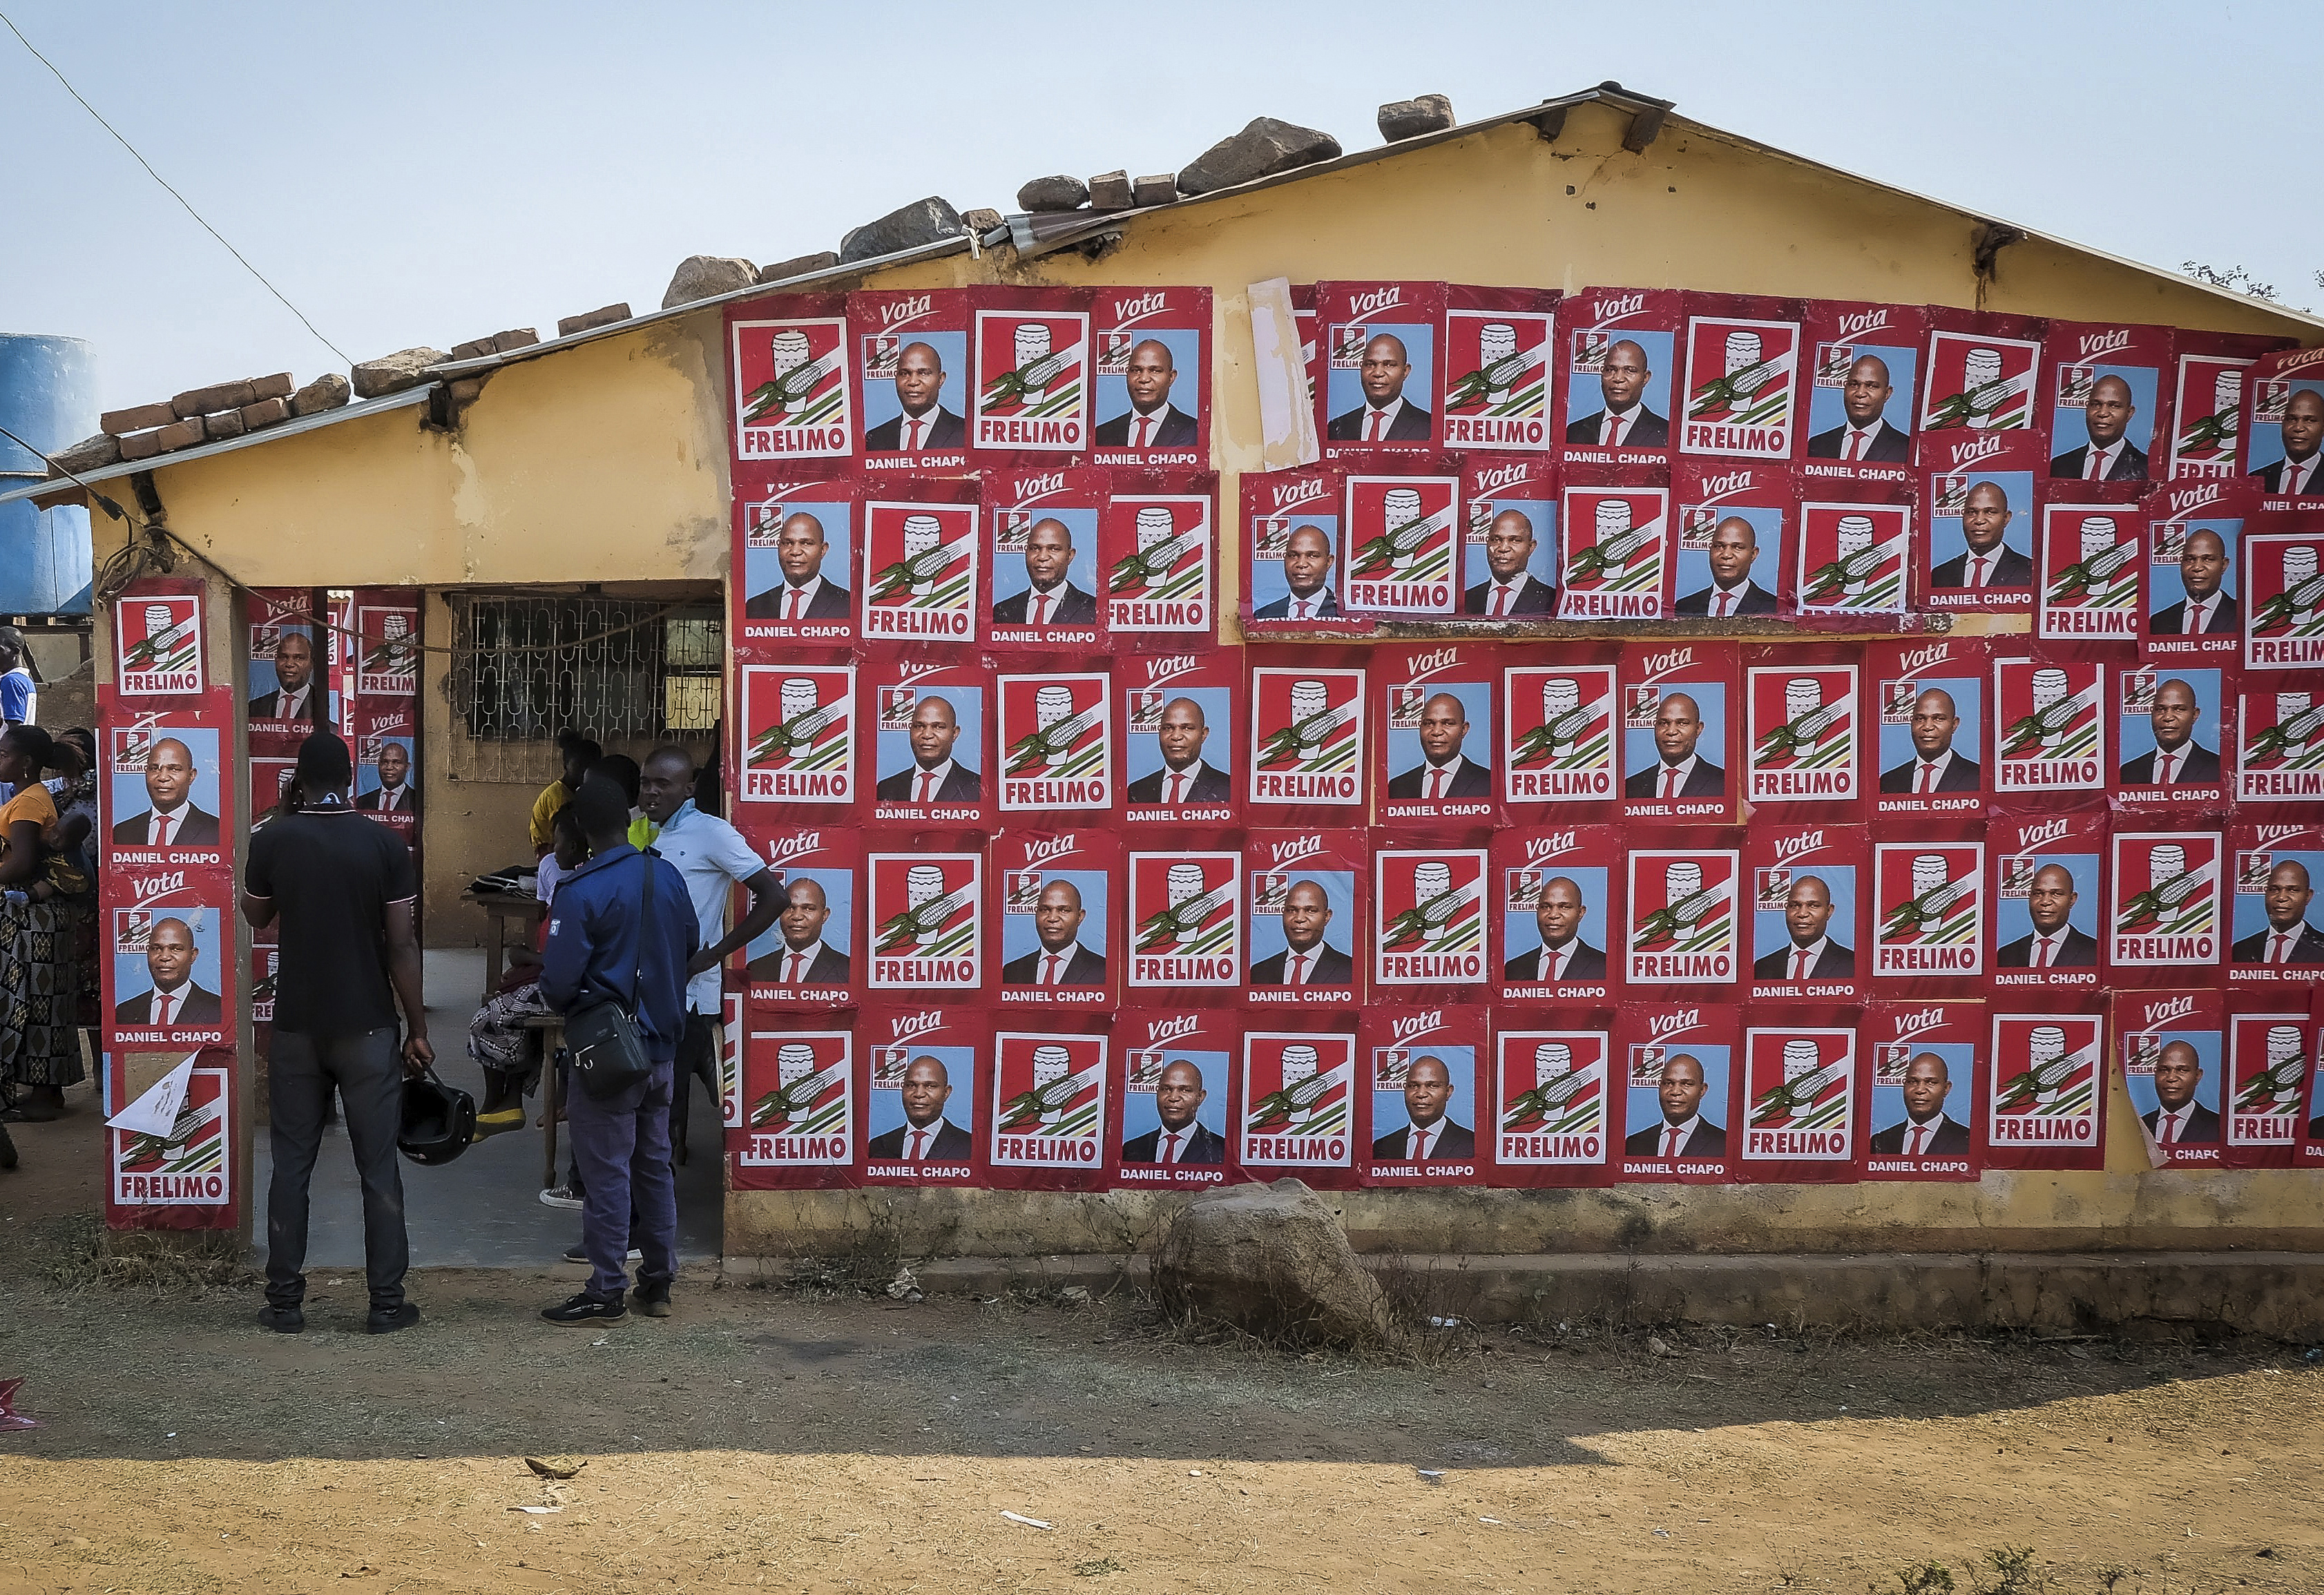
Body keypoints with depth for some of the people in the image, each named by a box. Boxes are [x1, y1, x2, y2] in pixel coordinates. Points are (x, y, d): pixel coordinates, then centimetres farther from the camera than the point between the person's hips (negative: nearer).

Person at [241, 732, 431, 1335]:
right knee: (378, 1167, 4)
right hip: (367, 1027, -1)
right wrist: (418, 1029, 1)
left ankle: (284, 1301, 12)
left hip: (297, 1026, 1)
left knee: (291, 1165, 9)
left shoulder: (273, 840, -3)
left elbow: (256, 916, 15)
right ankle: (387, 1302, 7)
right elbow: (402, 944, -7)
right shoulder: (384, 844, -7)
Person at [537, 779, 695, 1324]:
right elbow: (691, 945, 14)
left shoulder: (580, 892, -18)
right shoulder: (668, 874, 1)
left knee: (608, 1173, 1)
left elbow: (559, 980, -18)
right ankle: (659, 1282, 21)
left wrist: (560, 1002, 4)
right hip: (662, 1045, 6)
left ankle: (607, 1292, 6)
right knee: (655, 1163, 14)